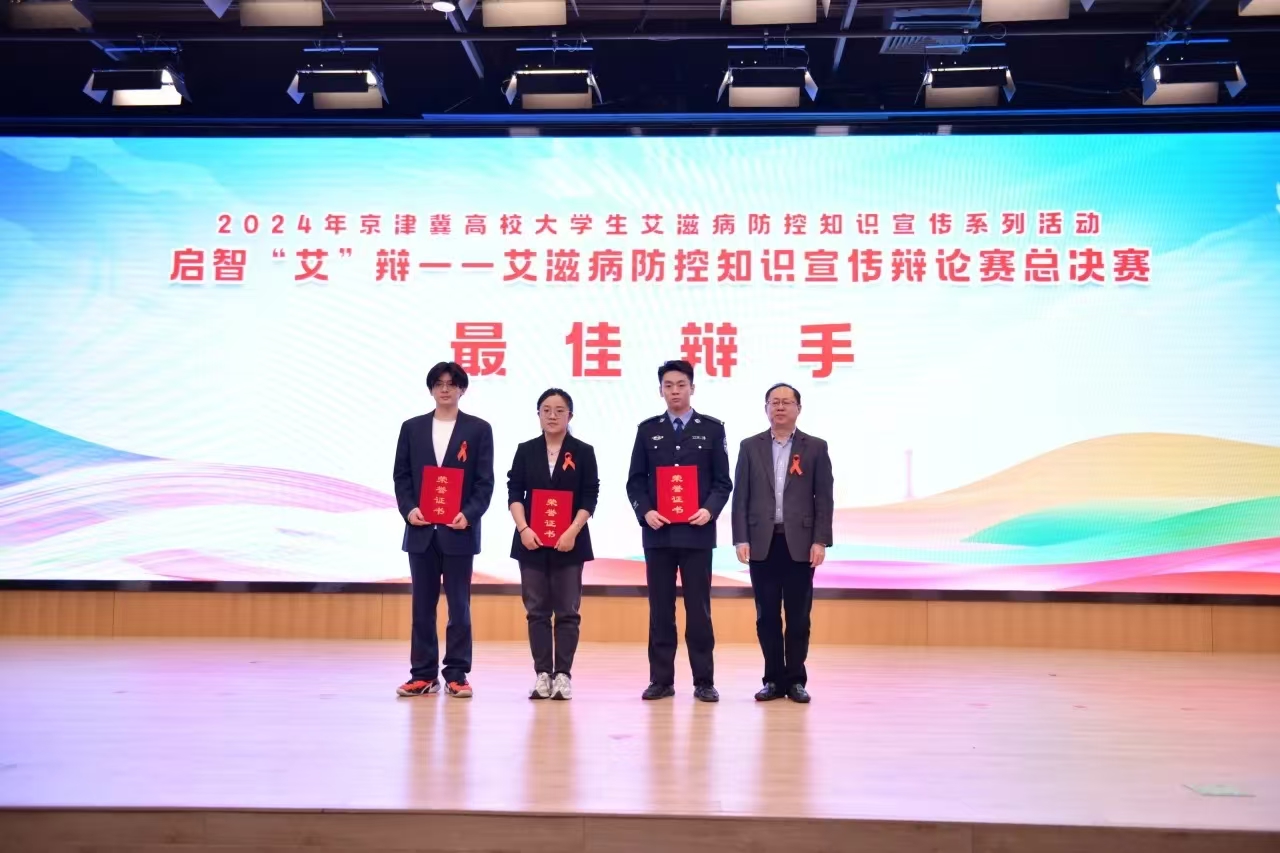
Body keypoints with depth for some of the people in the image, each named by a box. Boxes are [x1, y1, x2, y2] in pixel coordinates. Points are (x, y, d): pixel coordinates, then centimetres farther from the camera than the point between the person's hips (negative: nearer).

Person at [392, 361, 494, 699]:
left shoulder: (479, 429, 3)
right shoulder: (412, 428, 10)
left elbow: (485, 481, -1)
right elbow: (401, 476, 8)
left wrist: (469, 514, -15)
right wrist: (408, 509, -8)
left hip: (459, 530, -2)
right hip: (421, 530, 2)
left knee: (459, 605, 3)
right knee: (422, 605, 7)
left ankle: (457, 675, 10)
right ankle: (423, 674, 14)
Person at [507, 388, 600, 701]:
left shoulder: (583, 452, 2)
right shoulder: (526, 451, 6)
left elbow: (590, 497, -2)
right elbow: (514, 493, 2)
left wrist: (572, 532, -14)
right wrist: (523, 529, -12)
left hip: (570, 541, -1)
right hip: (531, 541, 2)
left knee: (567, 611, 1)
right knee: (537, 610, 4)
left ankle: (563, 674, 6)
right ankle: (542, 674, 10)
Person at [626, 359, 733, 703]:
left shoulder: (712, 428, 5)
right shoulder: (648, 429, 8)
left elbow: (723, 481, 3)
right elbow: (635, 481, 7)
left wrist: (710, 510, -14)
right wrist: (645, 512, -10)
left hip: (697, 532, -1)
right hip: (657, 533, 2)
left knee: (698, 607, 1)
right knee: (660, 608, 5)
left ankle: (704, 681, 9)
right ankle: (661, 680, 12)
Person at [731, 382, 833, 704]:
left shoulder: (815, 447, 5)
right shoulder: (750, 447, 8)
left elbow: (824, 498, 2)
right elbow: (740, 496, 4)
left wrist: (820, 541, -7)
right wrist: (741, 539, -4)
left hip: (800, 543, -1)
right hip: (762, 543, 1)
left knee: (798, 615, 3)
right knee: (767, 615, 5)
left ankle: (796, 680, 13)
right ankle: (773, 679, 14)